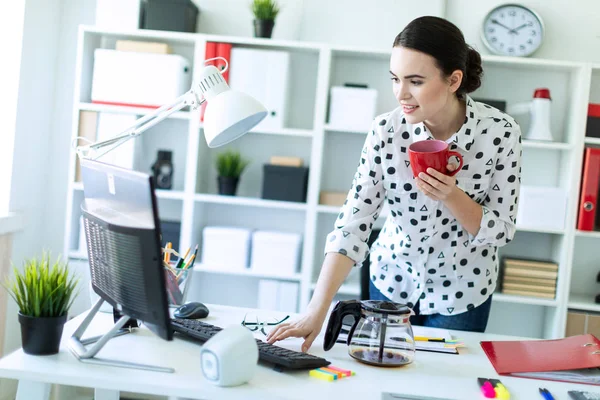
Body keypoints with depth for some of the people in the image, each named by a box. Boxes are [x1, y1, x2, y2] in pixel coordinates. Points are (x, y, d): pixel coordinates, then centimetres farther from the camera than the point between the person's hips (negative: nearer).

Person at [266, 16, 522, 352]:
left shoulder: (500, 132, -20)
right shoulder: (387, 131, -18)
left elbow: (502, 231, -12)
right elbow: (354, 222, -21)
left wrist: (451, 195, -31)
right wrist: (317, 310, -31)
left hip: (460, 294, -1)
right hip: (392, 282, 1)